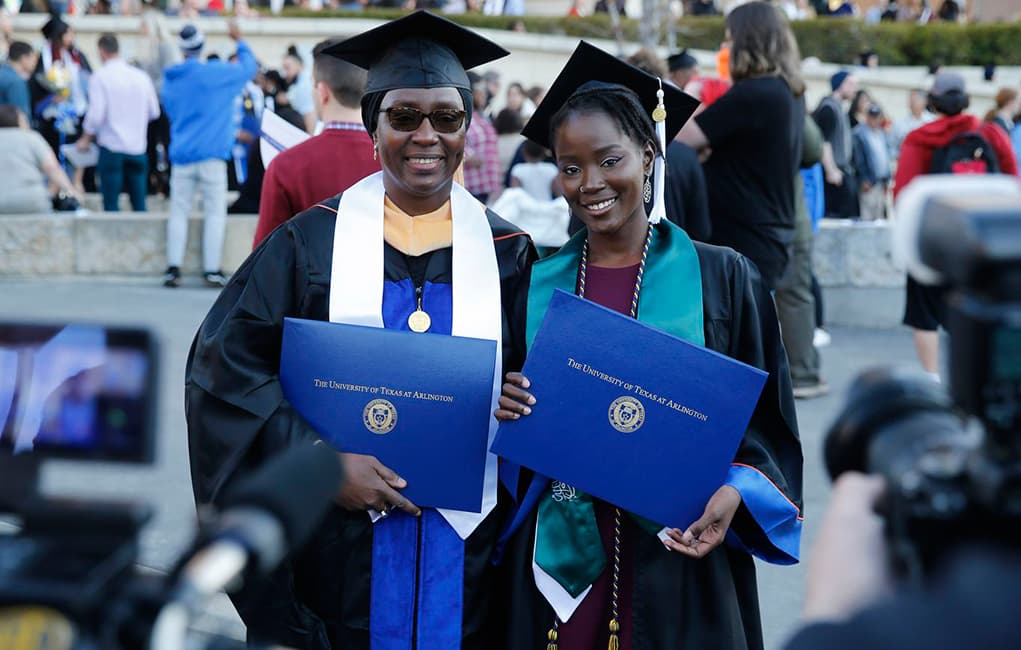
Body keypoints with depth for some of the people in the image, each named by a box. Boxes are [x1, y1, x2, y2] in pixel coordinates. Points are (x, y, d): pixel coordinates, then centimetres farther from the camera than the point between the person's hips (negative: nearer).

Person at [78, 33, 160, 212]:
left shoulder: (100, 77, -7)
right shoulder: (141, 76, 4)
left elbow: (96, 115, -13)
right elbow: (154, 112, 10)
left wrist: (85, 139, 2)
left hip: (112, 146, -3)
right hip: (138, 147, 4)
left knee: (111, 204, 1)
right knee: (139, 204, 8)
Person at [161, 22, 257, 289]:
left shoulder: (170, 79, 9)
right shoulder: (215, 72, -6)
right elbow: (249, 67, 7)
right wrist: (239, 41, 23)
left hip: (181, 154, 4)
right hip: (211, 154, -4)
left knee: (179, 211, 7)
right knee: (215, 212, 1)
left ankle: (173, 268, 0)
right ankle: (212, 269, -1)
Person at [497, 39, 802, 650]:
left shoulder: (721, 278, -2)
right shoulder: (538, 285, 5)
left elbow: (765, 423, 0)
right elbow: (513, 433, 12)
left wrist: (735, 494, -17)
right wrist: (505, 409, -10)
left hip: (678, 563, -2)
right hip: (560, 553, 2)